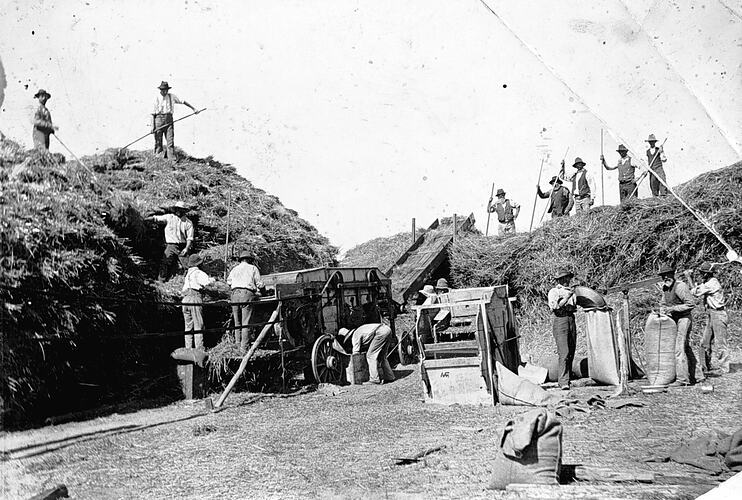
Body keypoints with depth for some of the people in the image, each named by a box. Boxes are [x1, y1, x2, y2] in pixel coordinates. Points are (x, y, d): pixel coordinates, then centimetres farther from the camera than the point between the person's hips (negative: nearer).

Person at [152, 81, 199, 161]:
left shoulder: (172, 96, 7)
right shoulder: (157, 98, 0)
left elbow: (183, 102, 18)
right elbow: (153, 113, 0)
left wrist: (193, 108, 16)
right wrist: (152, 126, -6)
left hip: (169, 119, 2)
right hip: (159, 119, -2)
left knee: (170, 140, -7)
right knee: (158, 141, 2)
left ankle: (172, 159, -9)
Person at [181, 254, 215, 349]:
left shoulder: (188, 273, 21)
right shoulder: (198, 273, -4)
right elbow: (207, 282, -18)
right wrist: (213, 279, 4)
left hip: (185, 299, 7)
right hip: (195, 298, -7)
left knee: (188, 326, 11)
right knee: (198, 325, -4)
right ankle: (199, 349, -5)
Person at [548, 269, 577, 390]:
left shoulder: (570, 291, 20)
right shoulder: (554, 291, 0)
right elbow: (555, 307, -13)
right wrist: (567, 297, -17)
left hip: (571, 320, 7)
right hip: (560, 320, -7)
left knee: (571, 353, 6)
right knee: (564, 353, -14)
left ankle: (566, 379, 13)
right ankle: (564, 382, -17)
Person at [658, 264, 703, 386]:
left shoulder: (680, 286, -18)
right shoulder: (665, 288, 8)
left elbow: (691, 304, -21)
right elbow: (663, 303, 19)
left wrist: (673, 308, -21)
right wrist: (662, 310, -2)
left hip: (684, 318, -9)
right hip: (674, 320, 9)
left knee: (679, 348, -13)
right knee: (686, 348, 15)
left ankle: (682, 379, -12)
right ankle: (698, 375, 25)